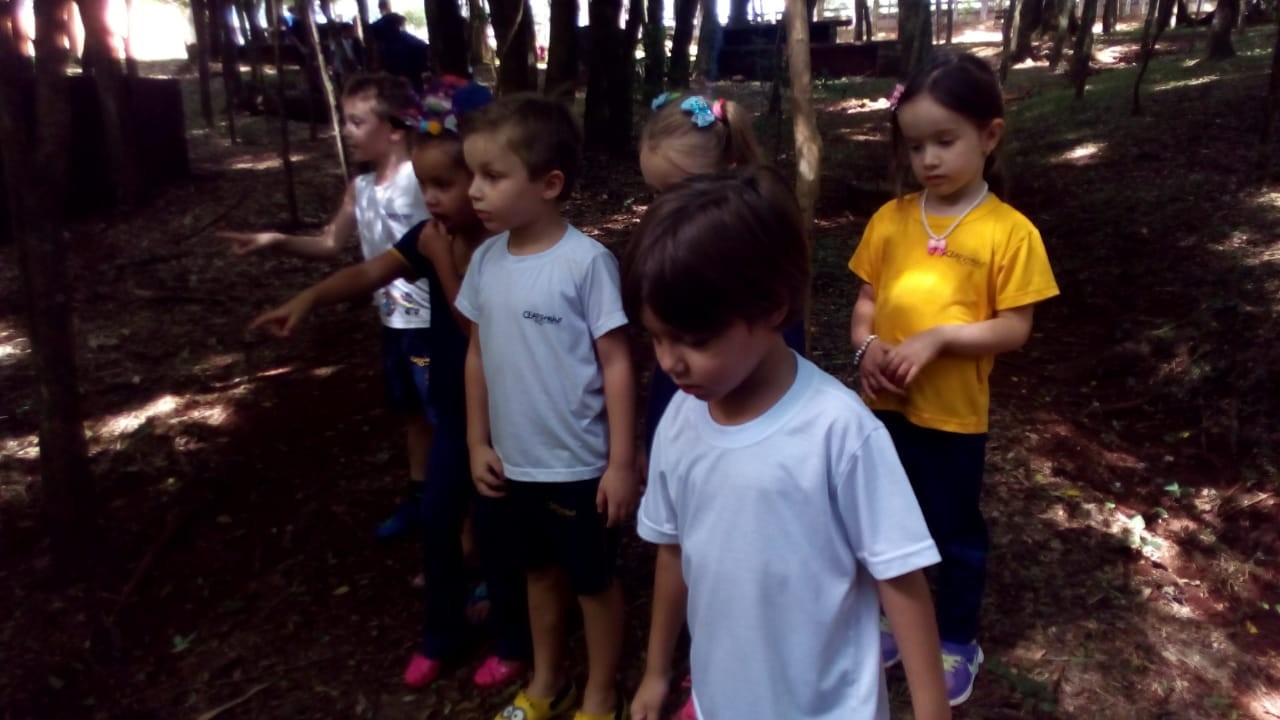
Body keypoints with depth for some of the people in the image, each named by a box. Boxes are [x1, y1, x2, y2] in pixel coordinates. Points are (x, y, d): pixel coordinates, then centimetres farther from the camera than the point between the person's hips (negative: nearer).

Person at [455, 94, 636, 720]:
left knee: (593, 581, 14)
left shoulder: (586, 261, -19)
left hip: (578, 465, -6)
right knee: (540, 571, 25)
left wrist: (622, 463, -14)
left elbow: (616, 364, -15)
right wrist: (477, 443, 9)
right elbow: (478, 354, 8)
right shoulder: (485, 260, -1)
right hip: (514, 462, 6)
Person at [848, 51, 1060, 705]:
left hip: (953, 415, -3)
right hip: (884, 407, 4)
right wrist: (867, 348, -15)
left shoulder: (1009, 231, -12)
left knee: (955, 532, 15)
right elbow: (864, 304, 4)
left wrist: (937, 338, -24)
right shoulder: (889, 220, -2)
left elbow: (1014, 329, -12)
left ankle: (958, 641, 38)